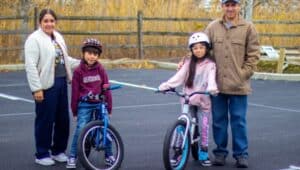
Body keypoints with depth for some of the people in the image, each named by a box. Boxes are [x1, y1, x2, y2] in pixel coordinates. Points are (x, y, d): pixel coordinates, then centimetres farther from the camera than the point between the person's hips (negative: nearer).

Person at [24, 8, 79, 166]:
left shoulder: (58, 37, 14)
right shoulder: (34, 39, -9)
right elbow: (31, 66, -15)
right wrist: (36, 88, -19)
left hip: (61, 83, 7)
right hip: (46, 86, -7)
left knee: (63, 119, 12)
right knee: (45, 120, 0)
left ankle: (58, 150, 27)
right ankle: (42, 154, 13)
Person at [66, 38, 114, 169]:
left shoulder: (100, 69, -1)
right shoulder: (78, 71, -4)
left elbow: (106, 88, 3)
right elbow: (75, 92, 0)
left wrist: (109, 107, 4)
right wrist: (74, 110, 2)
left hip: (100, 104, 2)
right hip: (84, 105, -2)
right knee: (80, 129, -14)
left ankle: (109, 155, 19)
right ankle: (72, 157, -2)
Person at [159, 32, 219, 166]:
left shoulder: (210, 65, -3)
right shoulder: (188, 64, 5)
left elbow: (211, 79, -20)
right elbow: (178, 77, -6)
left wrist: (212, 88, -42)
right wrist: (165, 85, -21)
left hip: (203, 101, -2)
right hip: (188, 100, 2)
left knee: (204, 127, -2)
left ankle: (203, 154, 13)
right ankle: (177, 153, 7)